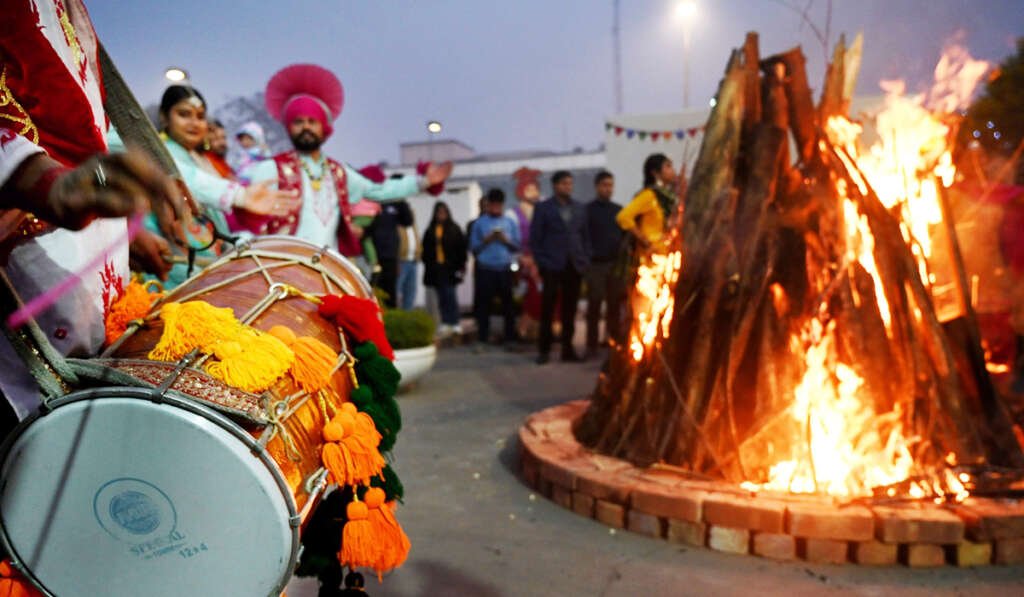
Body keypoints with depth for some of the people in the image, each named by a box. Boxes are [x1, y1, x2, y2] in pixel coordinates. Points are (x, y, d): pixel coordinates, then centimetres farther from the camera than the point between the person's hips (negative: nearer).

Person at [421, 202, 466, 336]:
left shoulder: (454, 229, 0)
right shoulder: (430, 230, 9)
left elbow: (461, 248, -3)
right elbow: (426, 249, 11)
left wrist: (461, 266, -7)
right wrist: (428, 264, 4)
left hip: (450, 268, -3)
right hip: (435, 268, 4)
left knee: (450, 294, -7)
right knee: (442, 297, 8)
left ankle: (455, 323, -2)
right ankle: (445, 323, 13)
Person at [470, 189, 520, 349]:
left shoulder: (510, 223, 10)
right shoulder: (479, 223, 7)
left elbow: (517, 246, 8)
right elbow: (473, 247, 5)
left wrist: (505, 240, -9)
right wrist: (487, 240, -9)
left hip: (505, 269, 1)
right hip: (485, 270, -1)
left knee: (508, 304, 2)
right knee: (483, 305, 0)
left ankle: (509, 338, 10)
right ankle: (482, 339, 8)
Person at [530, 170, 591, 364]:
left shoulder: (579, 208, 13)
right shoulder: (543, 208, 2)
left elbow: (585, 235, 14)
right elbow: (535, 238, 0)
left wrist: (585, 259, 4)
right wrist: (541, 263, -6)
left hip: (575, 266, 3)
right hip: (552, 266, -3)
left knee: (570, 310, 6)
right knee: (547, 310, 0)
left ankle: (568, 349, 14)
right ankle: (543, 350, 8)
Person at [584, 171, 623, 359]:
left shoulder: (619, 210, 14)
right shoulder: (587, 210, 3)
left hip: (616, 264, 3)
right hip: (596, 264, -3)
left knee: (614, 305, 4)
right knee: (594, 306, -1)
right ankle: (592, 346, 4)